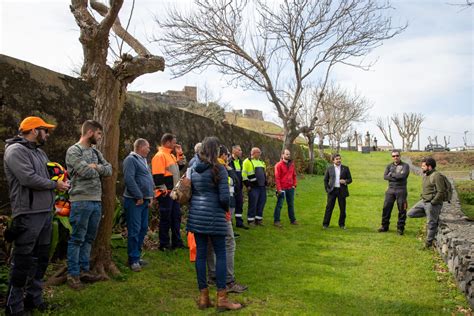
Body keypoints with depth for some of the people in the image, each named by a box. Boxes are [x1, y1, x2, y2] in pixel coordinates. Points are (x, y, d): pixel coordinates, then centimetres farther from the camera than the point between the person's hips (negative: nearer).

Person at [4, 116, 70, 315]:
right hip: (28, 215, -9)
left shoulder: (39, 152, 18)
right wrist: (55, 185, -10)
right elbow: (29, 179, -21)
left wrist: (58, 176, 0)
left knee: (40, 258, 15)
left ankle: (34, 298, 28)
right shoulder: (15, 150, -10)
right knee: (23, 261, -2)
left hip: (45, 212, 9)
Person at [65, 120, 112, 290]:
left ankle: (84, 270, 24)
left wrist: (96, 167, -8)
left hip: (97, 201, 8)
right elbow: (85, 172, -20)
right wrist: (97, 169, -1)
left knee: (89, 238, 14)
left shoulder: (96, 151, 17)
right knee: (77, 239, 0)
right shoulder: (73, 150, -7)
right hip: (81, 201, -8)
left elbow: (109, 170, 9)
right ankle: (73, 274, 10)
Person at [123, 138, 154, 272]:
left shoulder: (143, 160, 19)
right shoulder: (131, 159, -11)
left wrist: (150, 196, 12)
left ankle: (137, 256, 23)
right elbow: (129, 179, -21)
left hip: (145, 201, 9)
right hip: (134, 201, -9)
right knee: (134, 230, -6)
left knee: (143, 229, 13)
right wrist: (139, 196, -18)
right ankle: (133, 260, 1)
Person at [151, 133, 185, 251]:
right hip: (166, 193, -9)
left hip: (174, 192, 9)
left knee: (176, 217, 13)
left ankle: (177, 242, 23)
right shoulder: (160, 156, -13)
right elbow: (157, 175, -19)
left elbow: (180, 167, 27)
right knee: (165, 219, -1)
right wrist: (163, 189, -21)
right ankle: (164, 244, 9)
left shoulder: (171, 155, 16)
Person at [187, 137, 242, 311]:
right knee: (221, 255, 3)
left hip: (196, 215, 6)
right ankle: (221, 298, 5)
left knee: (200, 254, 9)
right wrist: (226, 209, 6)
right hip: (214, 215, -6)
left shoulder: (194, 169, 8)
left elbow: (189, 192, 14)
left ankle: (203, 297, 16)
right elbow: (224, 197, -14)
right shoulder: (219, 169, -10)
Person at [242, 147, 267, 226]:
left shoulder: (262, 162, 20)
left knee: (261, 203, 8)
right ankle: (250, 220, 6)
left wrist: (265, 183, 21)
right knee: (253, 204, -5)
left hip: (262, 187, 7)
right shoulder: (247, 162, -5)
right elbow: (244, 174, -9)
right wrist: (247, 185, -13)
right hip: (253, 187, -7)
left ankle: (258, 219, 18)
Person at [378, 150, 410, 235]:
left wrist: (391, 174, -5)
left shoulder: (405, 166, 2)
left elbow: (402, 175, -16)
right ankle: (384, 226, 15)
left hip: (401, 190, -3)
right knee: (386, 208, 3)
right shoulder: (389, 166, 13)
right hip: (390, 190, 3)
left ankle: (400, 228, 13)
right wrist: (396, 177, -12)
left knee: (402, 210, 2)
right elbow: (385, 176, -2)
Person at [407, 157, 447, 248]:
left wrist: (432, 203, -18)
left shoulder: (436, 176, -18)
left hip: (432, 203, -9)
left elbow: (441, 192, -20)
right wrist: (423, 198, 11)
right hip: (423, 201, 10)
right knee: (410, 213, 9)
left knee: (431, 223, 1)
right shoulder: (425, 175, 10)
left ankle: (429, 242, 15)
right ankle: (433, 215, 15)